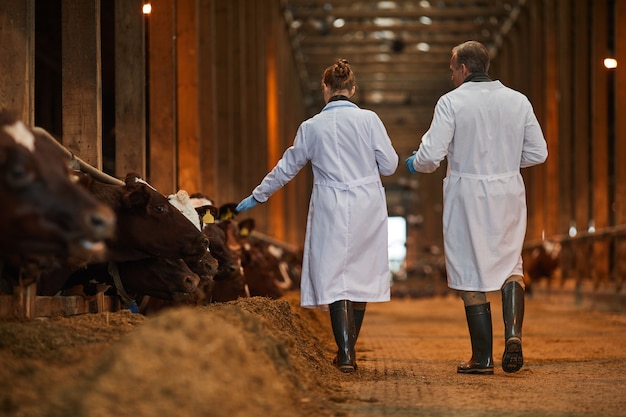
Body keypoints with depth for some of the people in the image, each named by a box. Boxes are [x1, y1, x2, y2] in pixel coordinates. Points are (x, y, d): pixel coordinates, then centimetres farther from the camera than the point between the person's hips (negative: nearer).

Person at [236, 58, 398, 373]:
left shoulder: (311, 127, -1)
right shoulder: (369, 120, -4)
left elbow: (286, 168, 10)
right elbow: (389, 165, -1)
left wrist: (257, 197, 23)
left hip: (331, 211, -1)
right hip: (367, 209, 1)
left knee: (334, 278, 1)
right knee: (360, 276, 12)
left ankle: (345, 354, -10)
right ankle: (348, 349, 19)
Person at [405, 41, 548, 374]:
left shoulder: (451, 102, -10)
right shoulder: (518, 101, 3)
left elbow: (431, 155, -14)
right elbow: (538, 152, 5)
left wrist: (415, 164, 8)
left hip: (468, 196, -3)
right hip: (509, 194, 3)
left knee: (471, 274, 7)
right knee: (510, 264, 17)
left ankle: (482, 358, 10)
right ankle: (513, 332, -7)